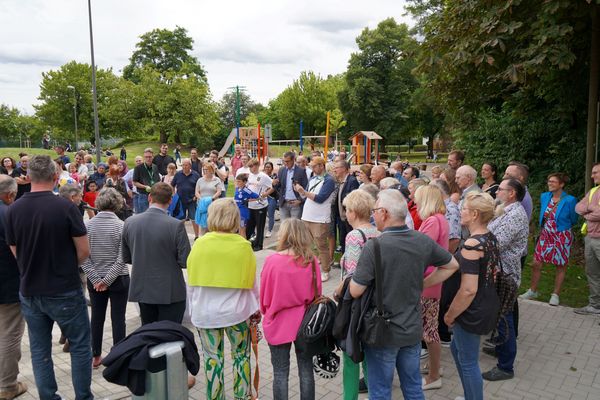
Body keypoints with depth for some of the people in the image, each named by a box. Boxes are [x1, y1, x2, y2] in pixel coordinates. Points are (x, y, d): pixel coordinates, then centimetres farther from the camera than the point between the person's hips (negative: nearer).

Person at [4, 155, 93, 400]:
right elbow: (84, 252, -12)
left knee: (39, 350, 16)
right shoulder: (65, 207, -17)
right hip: (65, 291, -4)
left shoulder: (13, 210, -4)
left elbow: (15, 252, 6)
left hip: (30, 292, 4)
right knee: (80, 346, 11)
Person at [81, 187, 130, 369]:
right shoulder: (121, 226, -13)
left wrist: (96, 278, -6)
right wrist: (108, 279, -11)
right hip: (118, 279, -3)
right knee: (118, 318, 6)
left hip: (95, 280, 3)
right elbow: (122, 259, -17)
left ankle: (96, 356, 27)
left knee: (97, 317, 15)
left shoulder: (88, 225, -5)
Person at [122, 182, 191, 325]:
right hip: (170, 292, -4)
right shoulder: (176, 225, -18)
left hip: (141, 290, 5)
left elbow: (126, 258, 6)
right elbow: (185, 262, -15)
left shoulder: (129, 222, -4)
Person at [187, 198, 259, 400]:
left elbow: (192, 281, -2)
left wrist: (193, 308, 12)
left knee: (212, 358, 15)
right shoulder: (243, 246, -11)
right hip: (236, 310, 0)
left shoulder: (199, 244, -10)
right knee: (241, 355, 19)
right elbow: (251, 282, -2)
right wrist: (256, 307, 12)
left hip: (204, 311, 1)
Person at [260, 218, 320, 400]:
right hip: (305, 323, 2)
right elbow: (317, 293, -1)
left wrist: (265, 312, 14)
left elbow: (264, 296, -6)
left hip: (279, 324, -2)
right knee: (306, 370, 16)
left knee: (280, 373, 12)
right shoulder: (311, 261, -11)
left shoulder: (272, 261, -17)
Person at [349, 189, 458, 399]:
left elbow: (355, 292, -20)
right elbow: (453, 265, 9)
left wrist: (352, 278, -1)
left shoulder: (374, 246, -24)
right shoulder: (423, 241, -7)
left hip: (382, 332, -5)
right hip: (413, 329, 5)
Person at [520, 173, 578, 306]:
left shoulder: (569, 200, -14)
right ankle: (532, 291, 21)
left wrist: (561, 225, 9)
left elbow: (573, 220, 1)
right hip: (545, 235, 5)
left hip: (561, 237, -4)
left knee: (561, 266, 8)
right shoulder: (544, 197, 1)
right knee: (536, 264, 4)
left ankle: (555, 295, 22)